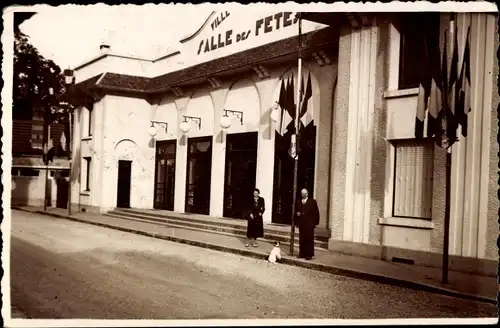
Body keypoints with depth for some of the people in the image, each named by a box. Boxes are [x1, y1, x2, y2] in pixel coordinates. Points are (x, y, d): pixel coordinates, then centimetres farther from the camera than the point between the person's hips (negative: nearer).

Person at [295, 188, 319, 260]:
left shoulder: (312, 202, 2)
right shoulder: (298, 202, 15)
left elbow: (316, 212, 0)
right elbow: (297, 211, 22)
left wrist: (315, 222, -6)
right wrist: (297, 214, -2)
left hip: (309, 224, -4)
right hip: (301, 224, 4)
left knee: (309, 240, -3)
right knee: (302, 240, 5)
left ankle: (309, 255, 2)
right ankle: (302, 254, 12)